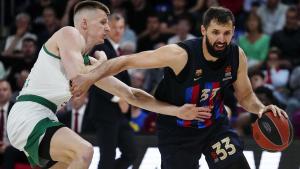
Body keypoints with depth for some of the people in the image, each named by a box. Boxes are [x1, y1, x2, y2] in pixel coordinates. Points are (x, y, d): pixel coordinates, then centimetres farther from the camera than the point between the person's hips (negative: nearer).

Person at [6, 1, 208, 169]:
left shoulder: (91, 63, 19)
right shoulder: (69, 34, -5)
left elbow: (131, 94, 20)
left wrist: (177, 111, 14)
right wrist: (101, 63, 1)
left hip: (42, 120, 10)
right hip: (28, 117, -10)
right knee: (84, 151, -29)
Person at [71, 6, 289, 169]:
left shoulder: (237, 56, -14)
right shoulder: (180, 54, -29)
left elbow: (245, 95, 4)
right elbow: (127, 61, -25)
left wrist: (261, 108, -18)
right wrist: (91, 76, -36)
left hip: (215, 124, 4)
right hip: (178, 129, -4)